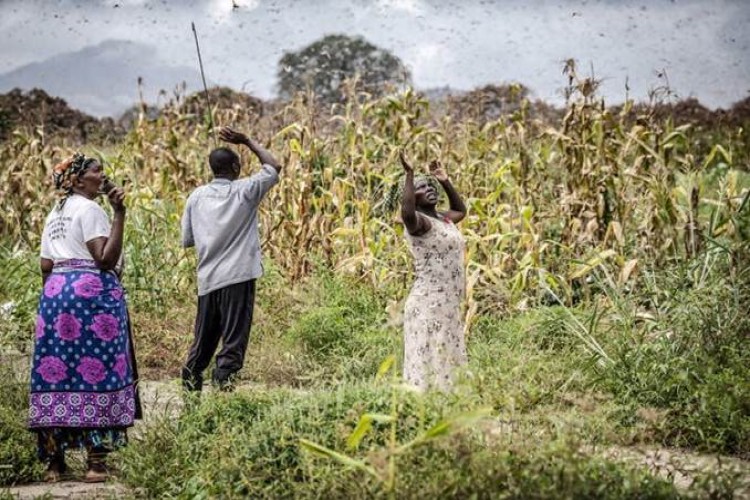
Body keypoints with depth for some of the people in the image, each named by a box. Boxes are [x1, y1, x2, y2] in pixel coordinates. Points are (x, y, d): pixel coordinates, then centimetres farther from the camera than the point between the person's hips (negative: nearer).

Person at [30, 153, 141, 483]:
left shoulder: (55, 214, 19)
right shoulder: (90, 209, -6)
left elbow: (45, 266, 17)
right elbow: (105, 258, -17)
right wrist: (119, 213, -17)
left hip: (56, 293, 8)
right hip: (93, 292, -8)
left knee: (56, 371, 4)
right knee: (95, 371, -6)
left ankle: (53, 460, 4)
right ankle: (95, 461, -8)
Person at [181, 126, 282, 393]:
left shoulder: (196, 196, 5)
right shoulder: (244, 191, -4)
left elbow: (187, 240, 10)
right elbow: (275, 167, 10)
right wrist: (247, 141, 12)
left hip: (207, 279, 5)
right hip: (238, 277, -5)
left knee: (203, 340, 17)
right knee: (233, 342, -5)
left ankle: (190, 388, 23)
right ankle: (223, 382, -17)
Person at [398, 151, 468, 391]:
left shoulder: (443, 218, 15)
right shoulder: (419, 222, -11)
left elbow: (461, 210, 38)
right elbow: (407, 214, -36)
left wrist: (445, 181, 27)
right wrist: (409, 175, -30)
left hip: (449, 305, 9)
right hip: (428, 305, -9)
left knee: (447, 363, 12)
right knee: (428, 364, -9)